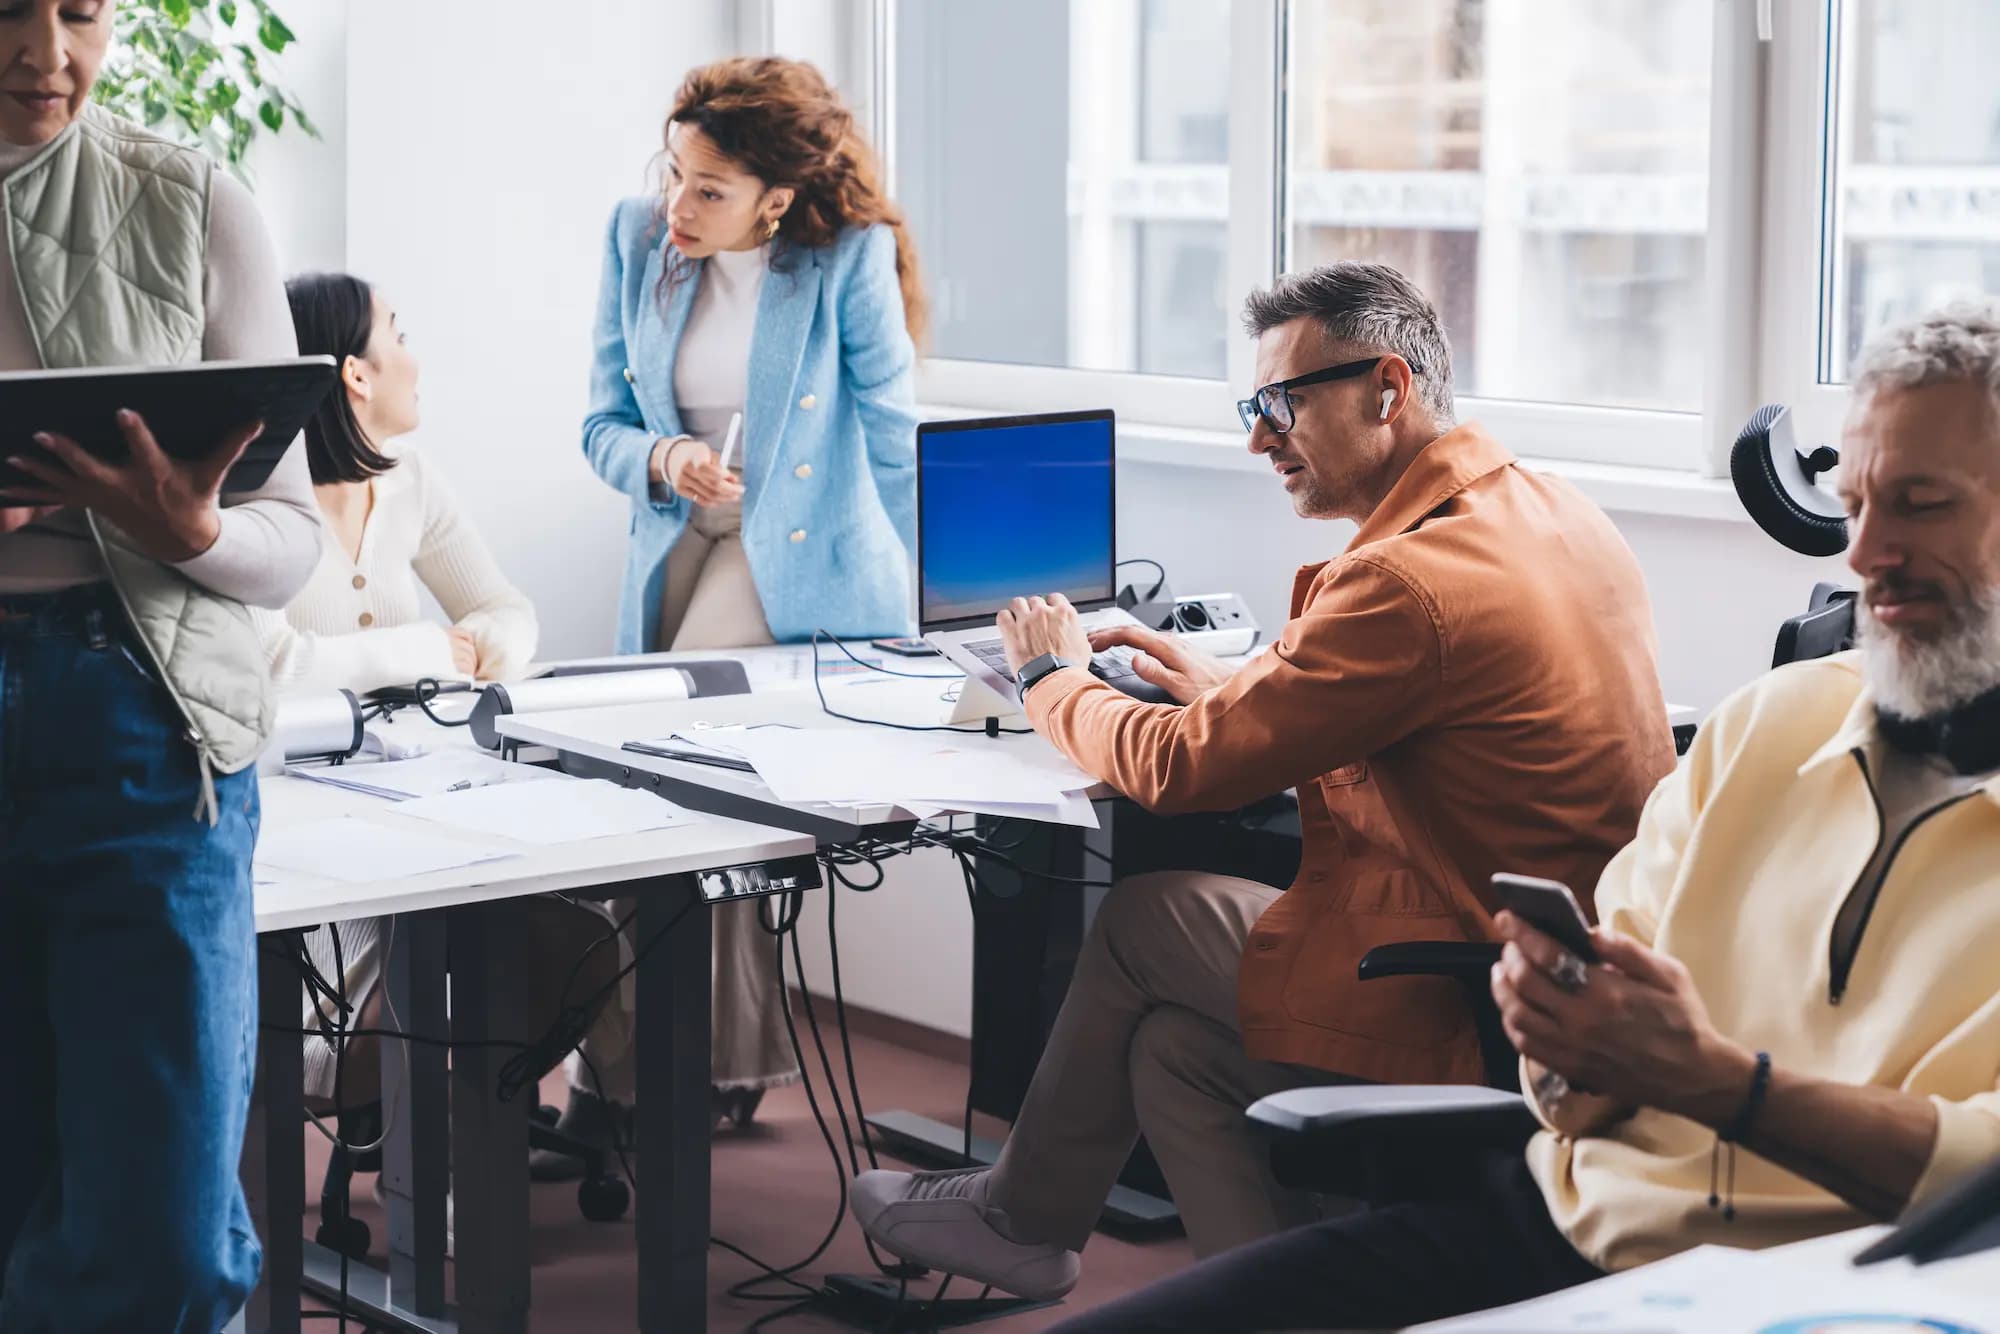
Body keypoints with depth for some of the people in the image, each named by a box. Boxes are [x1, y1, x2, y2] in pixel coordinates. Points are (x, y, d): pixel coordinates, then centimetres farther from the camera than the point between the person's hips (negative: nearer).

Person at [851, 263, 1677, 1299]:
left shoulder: (1411, 582, -23)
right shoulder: (1558, 515, 7)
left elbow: (1180, 769, -14)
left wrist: (1054, 679, 6)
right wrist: (1234, 692, 16)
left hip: (1463, 1027, -8)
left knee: (1140, 921, 9)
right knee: (1174, 1047, 14)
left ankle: (1022, 1219, 29)